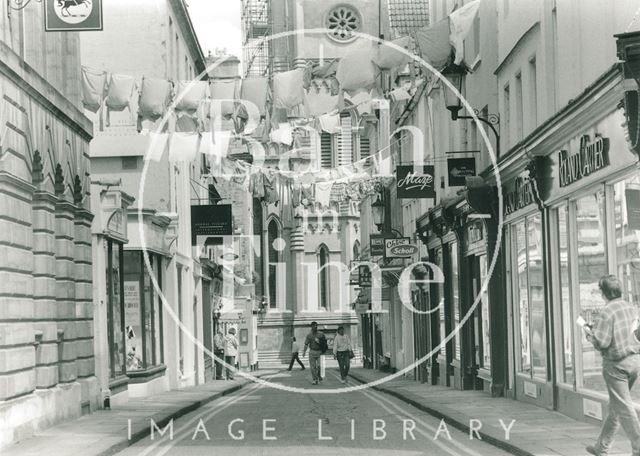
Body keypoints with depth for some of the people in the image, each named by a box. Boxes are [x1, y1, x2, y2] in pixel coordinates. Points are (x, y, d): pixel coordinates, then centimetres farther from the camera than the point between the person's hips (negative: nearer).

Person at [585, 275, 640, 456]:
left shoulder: (606, 312, -15)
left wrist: (589, 332, 1)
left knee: (624, 408, -2)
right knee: (616, 406, 16)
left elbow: (601, 343, -19)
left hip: (616, 363, -7)